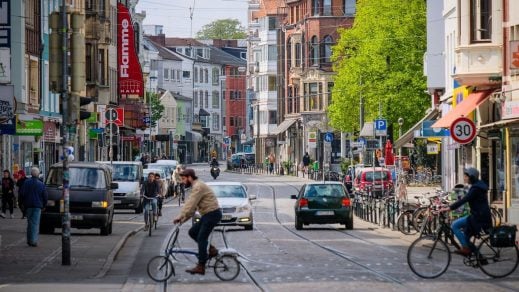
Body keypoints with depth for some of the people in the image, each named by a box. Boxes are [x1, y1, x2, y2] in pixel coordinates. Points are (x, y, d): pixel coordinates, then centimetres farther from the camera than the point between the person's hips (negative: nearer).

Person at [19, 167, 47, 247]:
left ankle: (29, 240, 17)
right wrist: (44, 205, 12)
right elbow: (45, 196, -1)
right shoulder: (41, 184, -3)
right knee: (36, 223, -2)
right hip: (37, 206, -2)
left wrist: (24, 203, 10)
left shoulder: (26, 183, -1)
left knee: (29, 223, 14)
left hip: (28, 205, 2)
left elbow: (22, 194, -2)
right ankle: (33, 241, -9)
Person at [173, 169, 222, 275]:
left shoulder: (198, 187, -16)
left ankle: (200, 267, -11)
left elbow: (190, 204, -22)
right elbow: (193, 206, 19)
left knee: (201, 238, -11)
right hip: (208, 214, 10)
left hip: (212, 214, -10)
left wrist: (180, 217, -20)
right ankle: (211, 249, 13)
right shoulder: (196, 186, 18)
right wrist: (184, 218, 10)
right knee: (193, 232, 11)